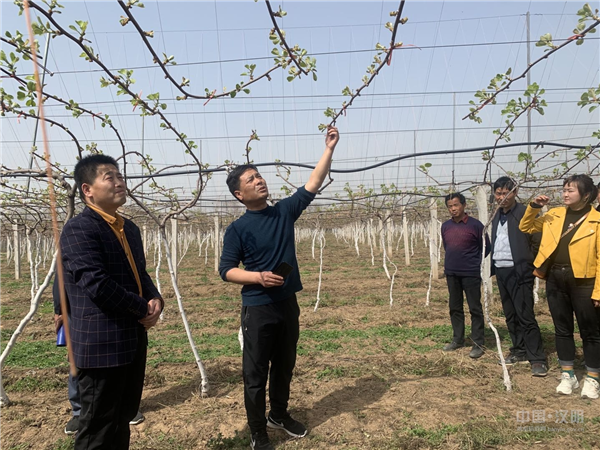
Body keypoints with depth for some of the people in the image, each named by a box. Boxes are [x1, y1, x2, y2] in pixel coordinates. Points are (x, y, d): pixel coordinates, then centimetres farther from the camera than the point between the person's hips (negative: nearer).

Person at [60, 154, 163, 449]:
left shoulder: (130, 228, 13)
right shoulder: (78, 229, -15)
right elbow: (97, 284, -23)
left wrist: (156, 299, -3)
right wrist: (143, 309, -13)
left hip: (133, 339, 8)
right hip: (101, 344, -8)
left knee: (123, 420, 20)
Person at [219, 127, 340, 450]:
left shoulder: (284, 211, 3)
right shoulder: (237, 229, -8)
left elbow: (312, 185, 4)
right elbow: (226, 270, -8)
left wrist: (329, 148, -1)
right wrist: (259, 277, -23)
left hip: (288, 304, 5)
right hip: (258, 309, -4)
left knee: (285, 366, 20)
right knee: (255, 374, 5)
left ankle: (279, 415, 42)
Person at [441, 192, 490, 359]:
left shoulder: (475, 225, -9)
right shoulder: (445, 226, 6)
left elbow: (486, 247, -1)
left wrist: (472, 262, 4)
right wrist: (454, 259, 12)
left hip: (471, 273, -5)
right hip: (451, 273, 5)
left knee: (475, 308, 1)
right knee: (455, 307, 12)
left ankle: (478, 343, 10)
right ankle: (458, 339, 25)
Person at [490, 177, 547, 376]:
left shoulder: (524, 212, -9)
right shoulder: (497, 215, 14)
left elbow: (537, 242, -15)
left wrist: (531, 267, -21)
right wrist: (492, 267, 11)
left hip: (519, 272, -7)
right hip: (501, 271, 7)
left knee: (525, 316, -6)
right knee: (510, 315, 14)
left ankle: (538, 359, 5)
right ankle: (519, 351, 27)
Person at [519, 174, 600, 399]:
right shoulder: (554, 215, 7)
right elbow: (525, 227, 17)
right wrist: (533, 207, 0)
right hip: (555, 280, 4)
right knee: (562, 329, 13)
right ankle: (568, 375, 27)